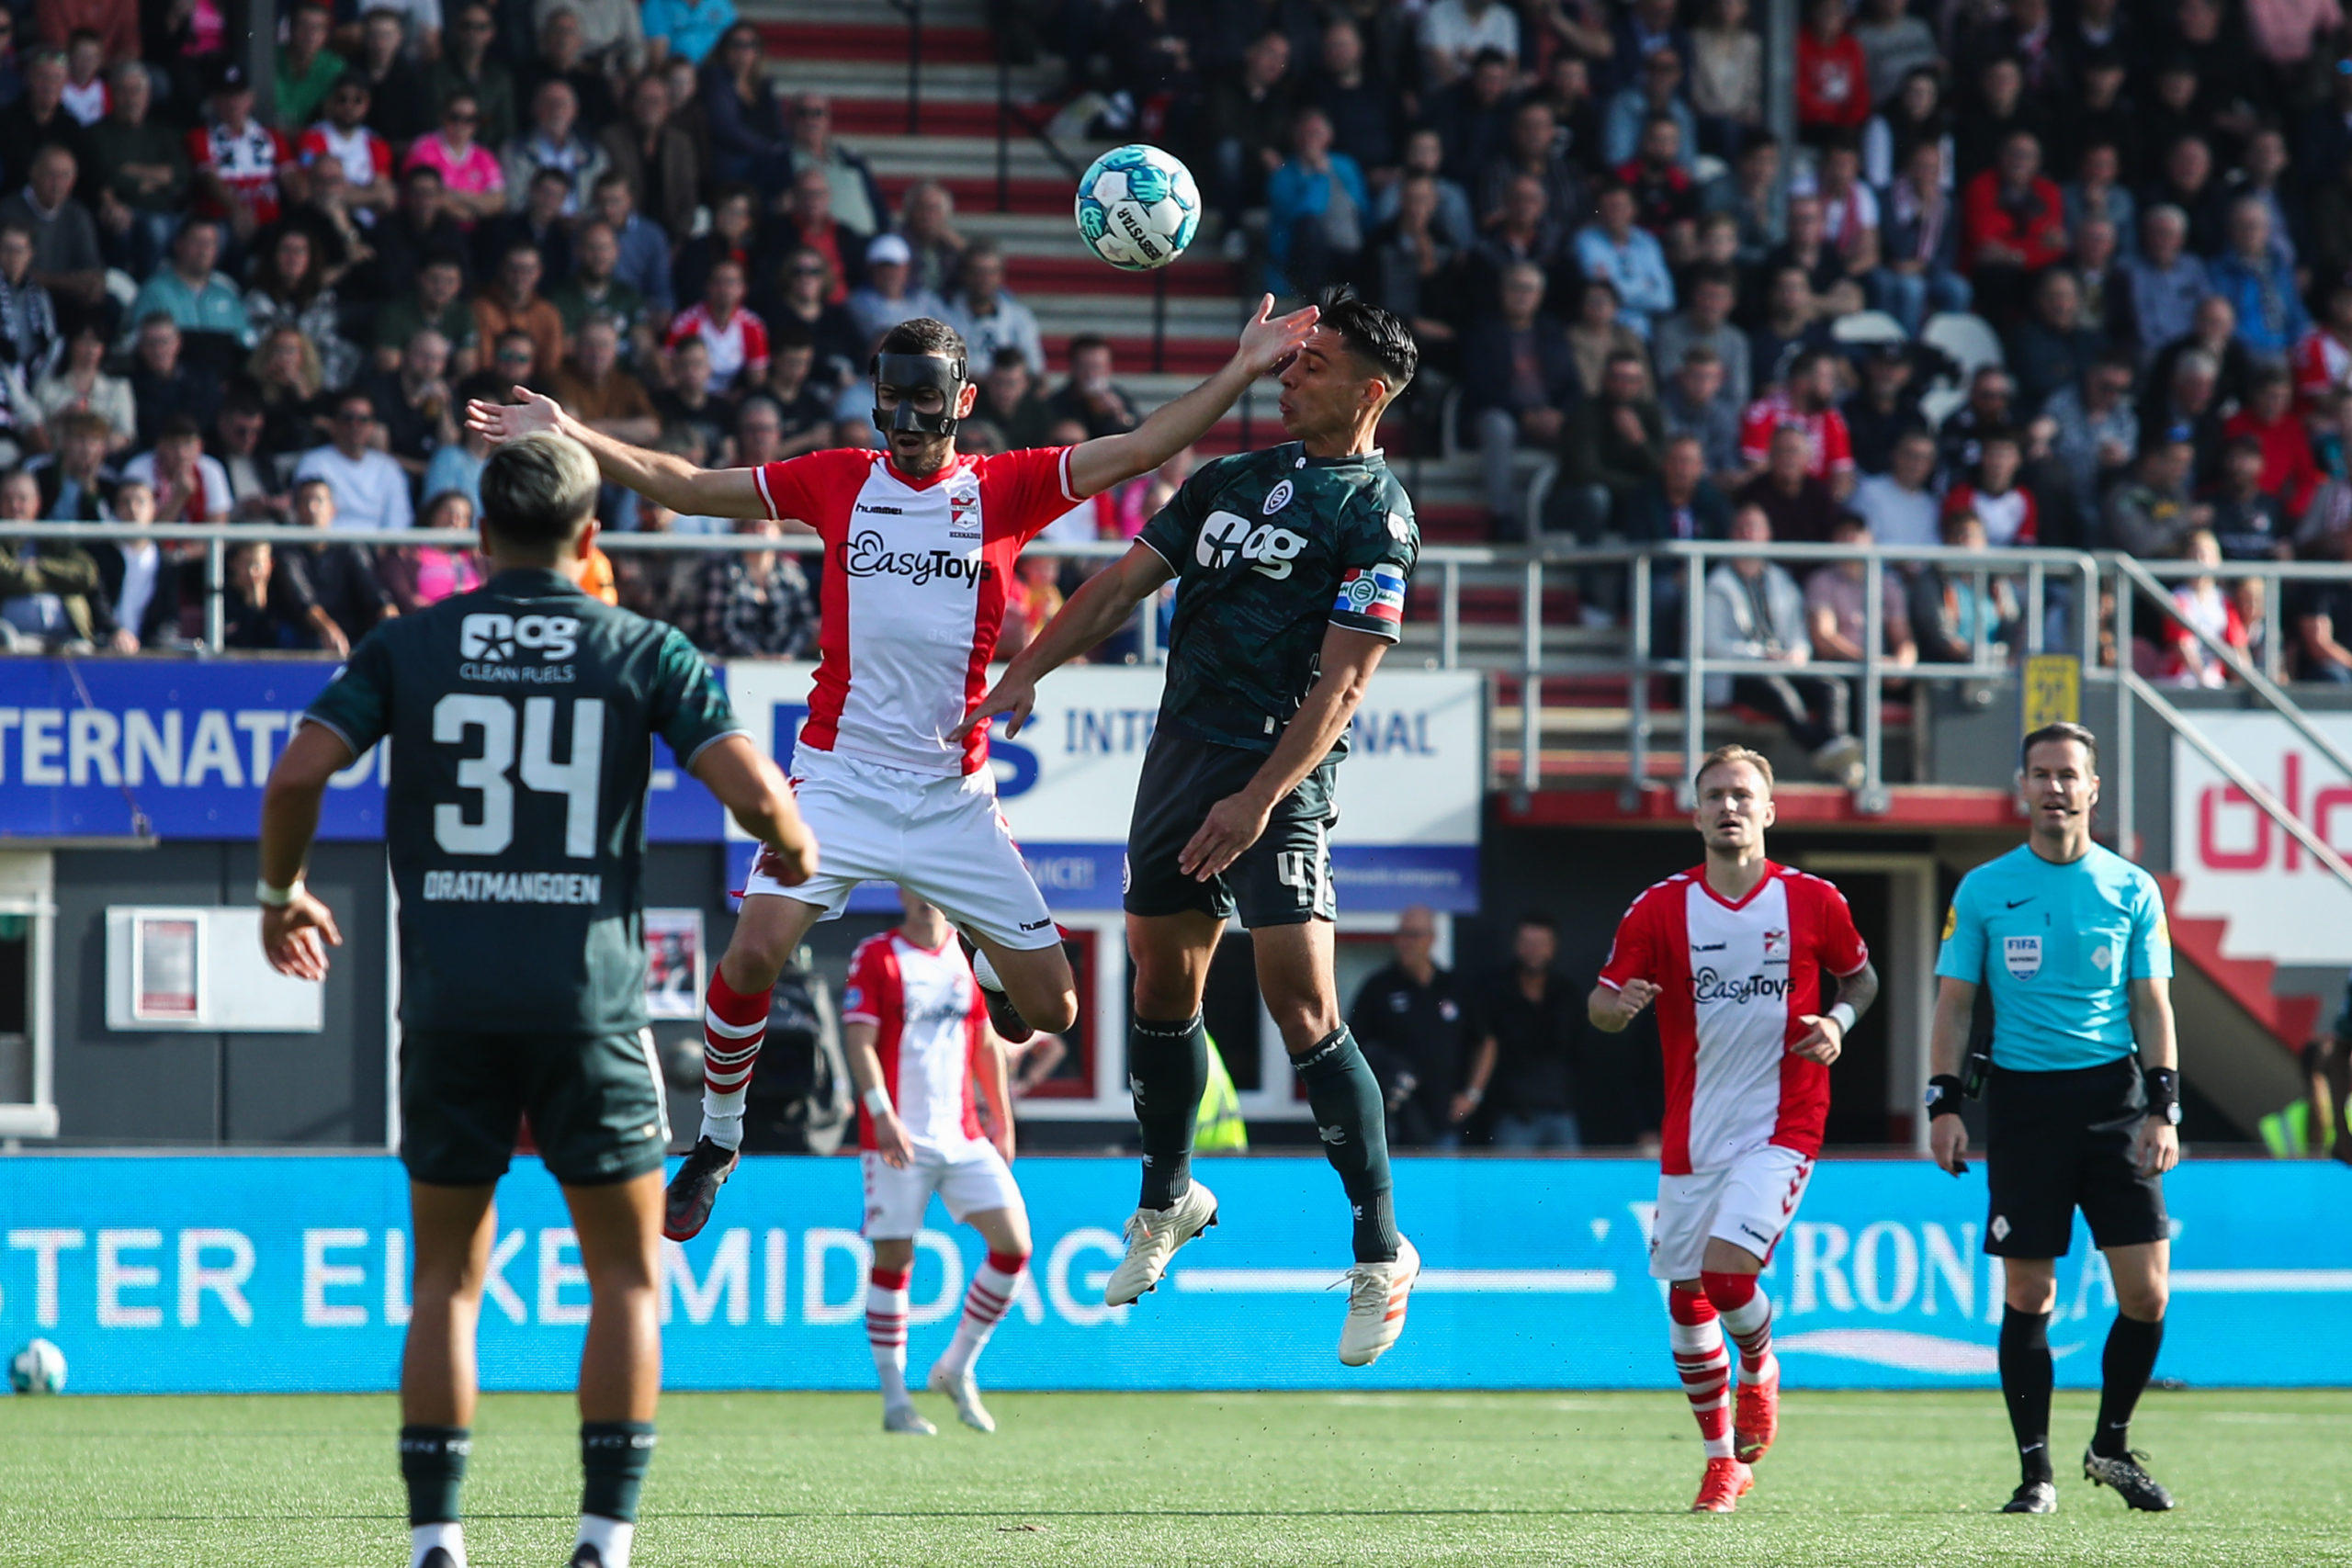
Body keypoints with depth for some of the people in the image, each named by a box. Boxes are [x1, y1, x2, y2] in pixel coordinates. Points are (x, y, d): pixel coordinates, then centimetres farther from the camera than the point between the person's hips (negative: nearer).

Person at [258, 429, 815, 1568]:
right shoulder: (646, 653, 1)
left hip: (449, 1007, 1)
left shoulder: (407, 648, 4)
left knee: (445, 1281, 11)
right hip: (588, 1001, -1)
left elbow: (297, 775, -5)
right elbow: (754, 794, -7)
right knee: (627, 1279, 9)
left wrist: (280, 896, 13)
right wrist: (794, 853, 15)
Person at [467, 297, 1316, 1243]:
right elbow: (685, 487, 9)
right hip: (840, 773, -1)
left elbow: (1139, 450, -4)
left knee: (1049, 1009, -1)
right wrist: (570, 436, 2)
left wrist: (1240, 373, -14)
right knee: (755, 951, -21)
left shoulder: (1005, 490, 3)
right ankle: (717, 1140, 3)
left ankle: (988, 964, 38)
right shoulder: (836, 482, 5)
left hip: (954, 792, 1)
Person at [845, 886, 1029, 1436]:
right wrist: (882, 1116, -22)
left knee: (1014, 1244, -6)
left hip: (963, 1136, 4)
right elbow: (860, 1042, -10)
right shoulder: (875, 957, -3)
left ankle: (956, 1370, 10)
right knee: (892, 1261, -1)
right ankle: (895, 1401, 8)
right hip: (898, 1138, -4)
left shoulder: (970, 954, 11)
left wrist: (1002, 1122, 17)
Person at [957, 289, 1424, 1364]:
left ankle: (1382, 1255, -7)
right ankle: (1167, 1203, 33)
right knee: (1161, 982, 13)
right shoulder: (1233, 477, 15)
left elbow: (1343, 679, -14)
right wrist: (1025, 673, 6)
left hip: (1280, 770, -7)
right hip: (1181, 749, 7)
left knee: (1300, 1003, -14)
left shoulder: (1374, 515, -8)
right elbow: (1125, 582, 18)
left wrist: (1258, 799, -22)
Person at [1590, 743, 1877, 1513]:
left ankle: (1760, 1369, 14)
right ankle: (1724, 1462, 21)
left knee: (1727, 1269, -21)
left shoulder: (1812, 902, -1)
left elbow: (1860, 975, 16)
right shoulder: (1660, 908, 0)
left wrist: (1839, 1022, -5)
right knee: (1685, 1296, 5)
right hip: (1692, 1132, 3)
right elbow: (1601, 1005, 1)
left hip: (1782, 1125, -3)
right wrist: (1619, 1005, -23)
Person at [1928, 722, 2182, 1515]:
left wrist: (2163, 1109, -3)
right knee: (2028, 1294, -1)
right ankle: (2034, 1469, 8)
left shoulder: (2132, 890, 6)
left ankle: (2112, 1445, 15)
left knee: (2146, 1291, -5)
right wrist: (1943, 1103, -3)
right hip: (2023, 1097, -1)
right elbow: (1954, 1004, 7)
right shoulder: (1984, 890, 5)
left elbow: (2152, 1007, 7)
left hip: (2113, 1094, 1)